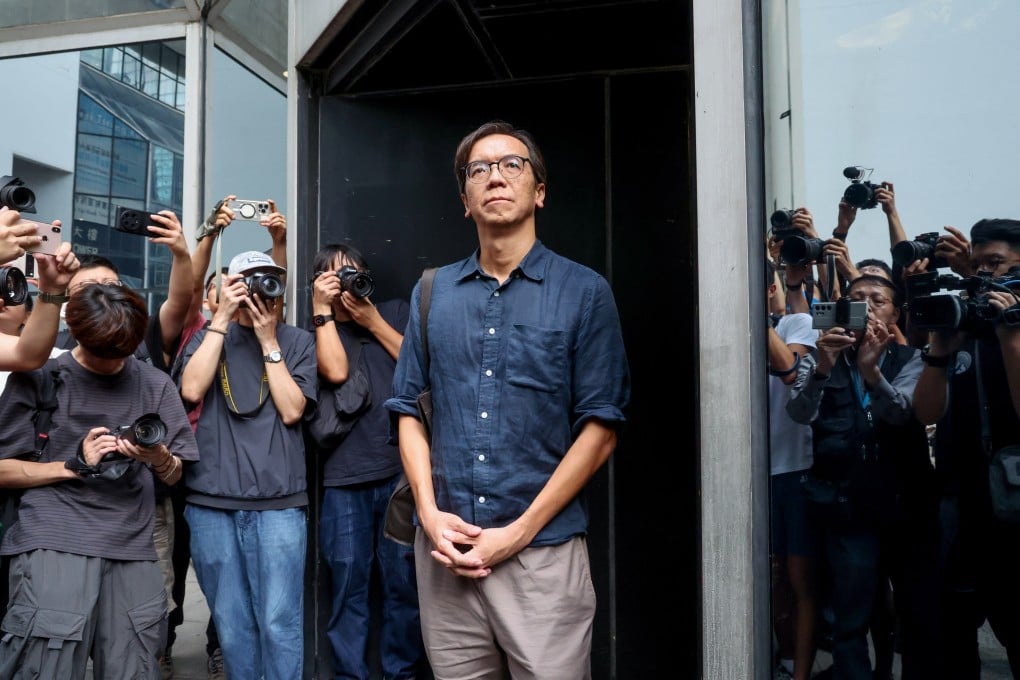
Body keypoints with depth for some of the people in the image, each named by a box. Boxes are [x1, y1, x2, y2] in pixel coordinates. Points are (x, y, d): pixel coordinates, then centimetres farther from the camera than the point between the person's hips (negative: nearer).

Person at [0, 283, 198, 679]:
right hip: (54, 545, -2)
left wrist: (159, 458, -12)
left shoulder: (154, 384, 11)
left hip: (132, 550, 2)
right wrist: (74, 465, -11)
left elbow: (175, 475, 11)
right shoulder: (39, 378, 4)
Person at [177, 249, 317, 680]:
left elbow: (292, 410, -6)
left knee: (280, 622, -3)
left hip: (278, 502, -2)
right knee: (231, 623, 11)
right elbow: (191, 390, -8)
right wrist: (222, 319, -6)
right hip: (211, 502, 2)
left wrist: (268, 341, -5)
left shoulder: (298, 341, 6)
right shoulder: (207, 337, 11)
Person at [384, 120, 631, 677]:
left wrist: (518, 532, -10)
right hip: (444, 551, 3)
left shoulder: (584, 292, -3)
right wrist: (430, 515, -5)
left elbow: (600, 429, -6)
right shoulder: (433, 292, 8)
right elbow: (409, 408, 9)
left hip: (543, 552, -3)